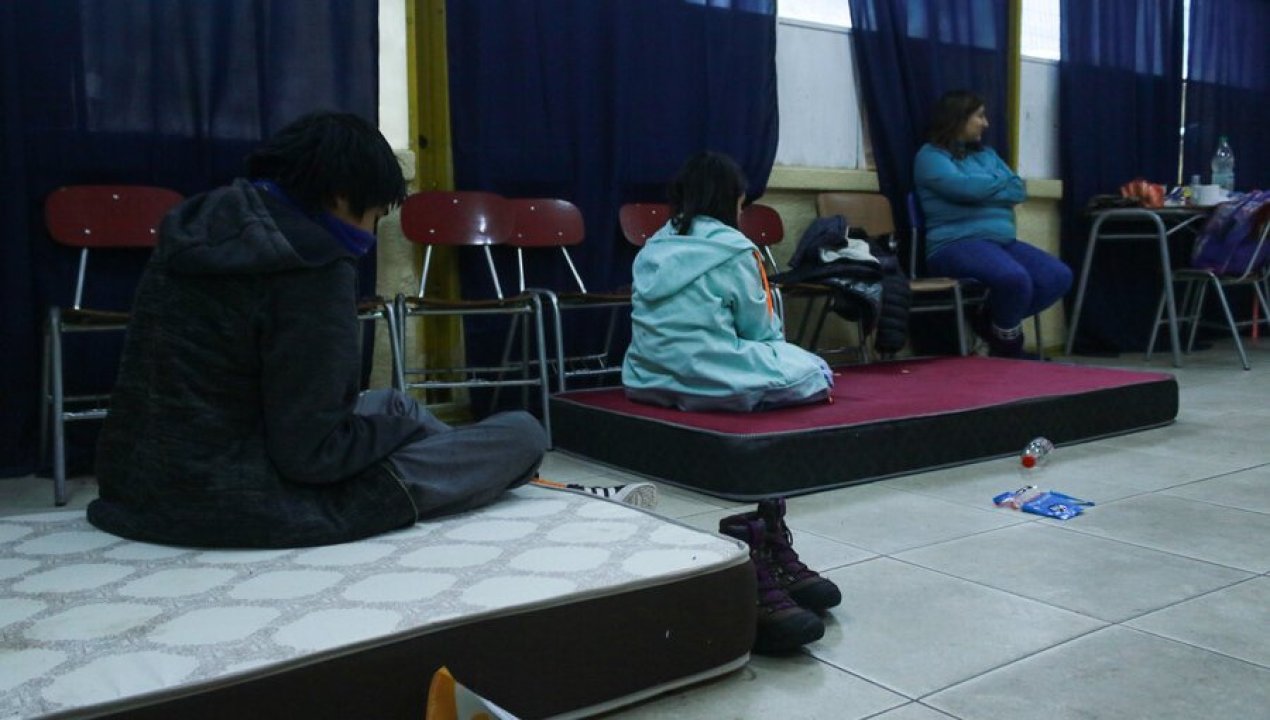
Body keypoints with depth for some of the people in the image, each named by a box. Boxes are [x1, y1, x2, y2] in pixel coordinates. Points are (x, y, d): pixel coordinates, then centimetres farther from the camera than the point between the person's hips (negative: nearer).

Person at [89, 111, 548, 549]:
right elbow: (309, 454, -20)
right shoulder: (312, 268, -18)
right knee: (523, 434, 1)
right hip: (246, 505, -9)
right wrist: (408, 428, -1)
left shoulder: (202, 225, 7)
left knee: (391, 405, 31)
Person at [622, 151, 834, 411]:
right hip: (712, 381, -7)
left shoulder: (653, 247, 8)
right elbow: (760, 330, 0)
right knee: (817, 373, 14)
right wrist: (778, 351, 23)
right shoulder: (734, 250, -10)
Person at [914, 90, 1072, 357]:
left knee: (1059, 276, -13)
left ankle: (990, 320, -2)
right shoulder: (931, 155, 1)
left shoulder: (986, 154, 24)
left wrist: (982, 189, -5)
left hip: (1002, 240, 8)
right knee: (1014, 278, -34)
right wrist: (1000, 182, 5)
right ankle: (1007, 348, -7)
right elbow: (965, 188, -15)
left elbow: (1018, 191, 12)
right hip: (956, 244, -8)